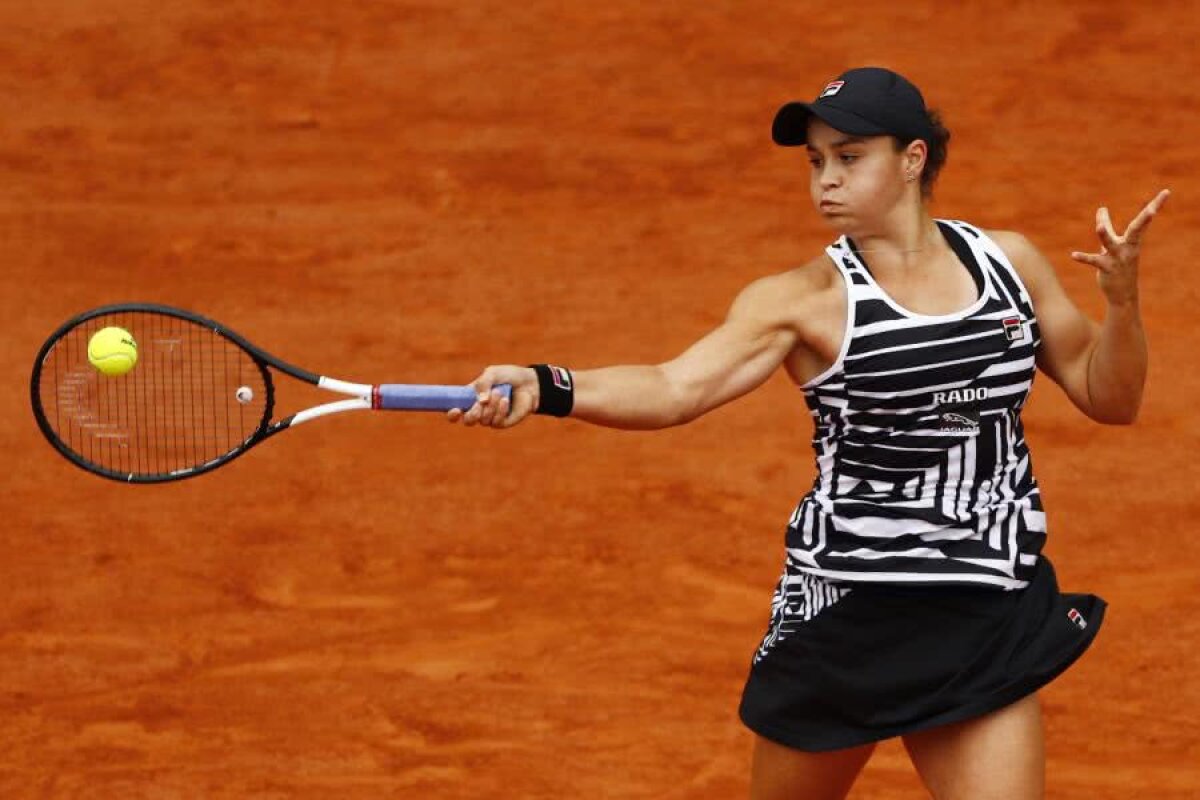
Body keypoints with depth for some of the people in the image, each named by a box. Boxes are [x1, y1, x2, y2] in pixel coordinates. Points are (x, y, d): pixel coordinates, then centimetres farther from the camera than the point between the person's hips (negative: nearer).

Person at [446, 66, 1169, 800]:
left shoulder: (1007, 262, 4)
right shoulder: (805, 300, -8)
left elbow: (1108, 399, 13)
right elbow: (676, 388, -22)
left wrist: (1123, 298, -6)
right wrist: (544, 389, -39)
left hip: (989, 625, 2)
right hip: (845, 609, -2)